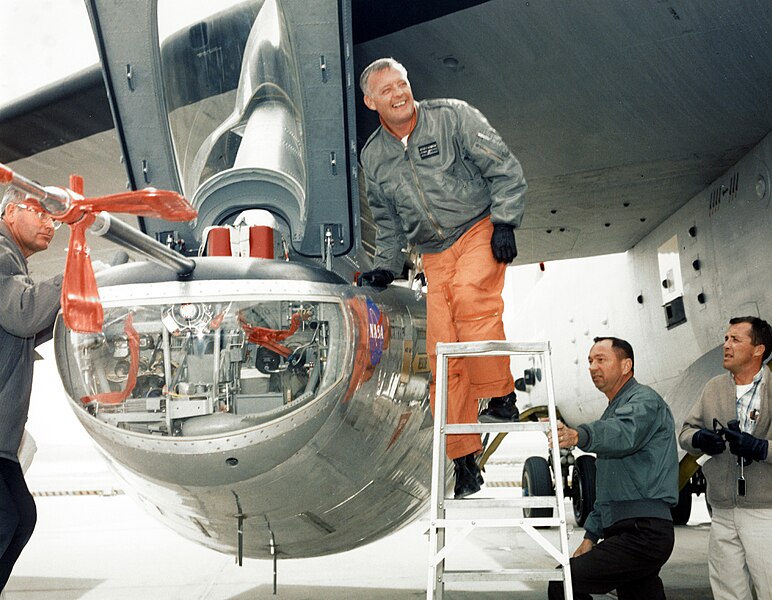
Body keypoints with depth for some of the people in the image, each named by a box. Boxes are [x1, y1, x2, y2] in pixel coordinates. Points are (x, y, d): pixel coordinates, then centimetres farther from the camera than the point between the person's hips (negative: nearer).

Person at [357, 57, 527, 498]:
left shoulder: (453, 116, -3)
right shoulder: (373, 157, 9)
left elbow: (505, 169, -4)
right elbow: (387, 220, 20)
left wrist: (504, 222, -13)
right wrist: (387, 265, 11)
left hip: (479, 231, -3)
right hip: (434, 254, 4)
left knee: (471, 297, -35)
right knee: (442, 354, -4)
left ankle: (501, 399, -19)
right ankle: (464, 461, 4)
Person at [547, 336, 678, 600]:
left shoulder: (644, 400, -6)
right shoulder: (612, 412, 24)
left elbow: (624, 433, -33)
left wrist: (579, 436, -51)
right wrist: (591, 536, 21)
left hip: (643, 531, -10)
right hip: (624, 531, 10)